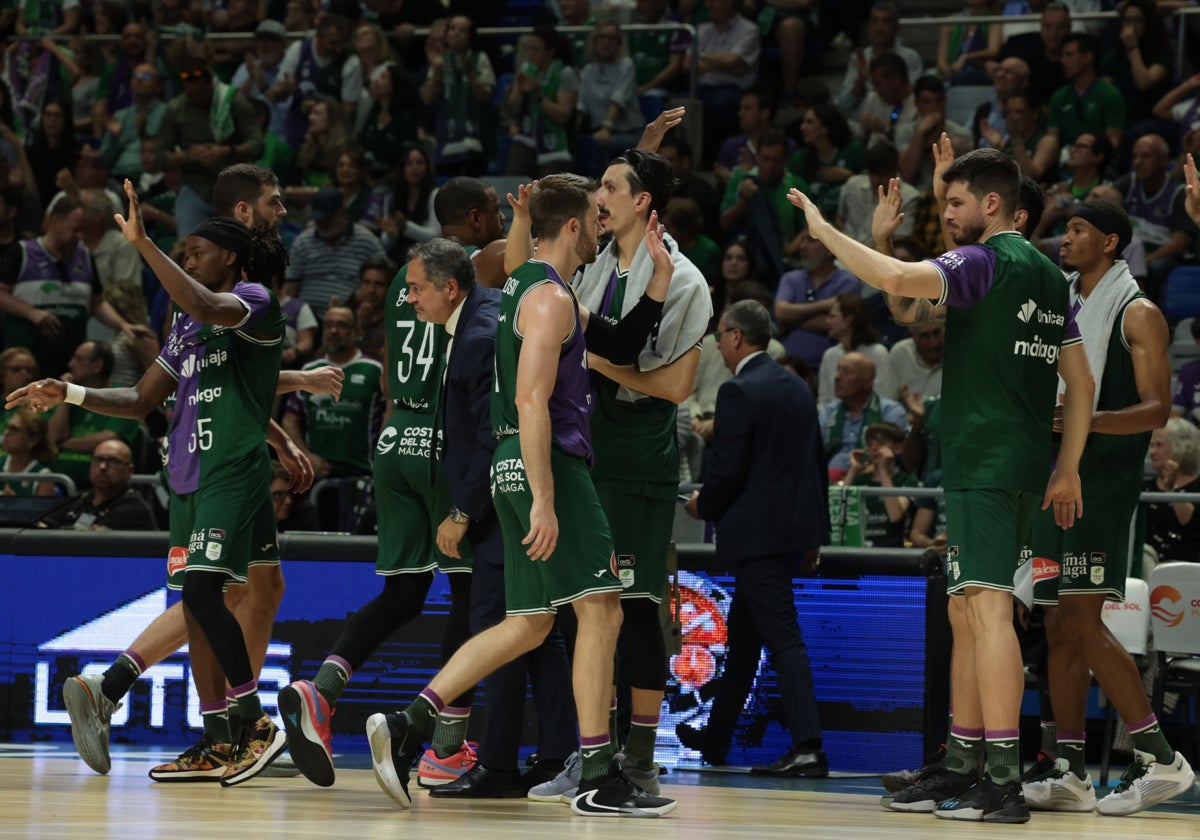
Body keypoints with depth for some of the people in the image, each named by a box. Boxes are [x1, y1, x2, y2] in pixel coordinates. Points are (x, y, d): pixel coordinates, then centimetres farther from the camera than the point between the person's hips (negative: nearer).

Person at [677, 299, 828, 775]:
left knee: (782, 638, -12)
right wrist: (813, 536, 21)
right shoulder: (798, 389, 13)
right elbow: (816, 463, 17)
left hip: (758, 533, -9)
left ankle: (807, 748, -18)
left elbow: (727, 470, -18)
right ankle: (715, 739, 29)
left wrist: (703, 505, 2)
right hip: (796, 528, 9)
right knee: (743, 635, 19)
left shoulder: (739, 393, -14)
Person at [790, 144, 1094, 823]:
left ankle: (1005, 785, -19)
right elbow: (1081, 383, 19)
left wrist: (825, 230, -13)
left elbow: (897, 280, -26)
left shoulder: (984, 262, -9)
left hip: (983, 462, -9)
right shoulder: (1050, 276, 17)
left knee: (989, 610, -13)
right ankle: (962, 771, 19)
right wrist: (1068, 469, 22)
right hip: (1025, 463, 9)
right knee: (967, 615, 15)